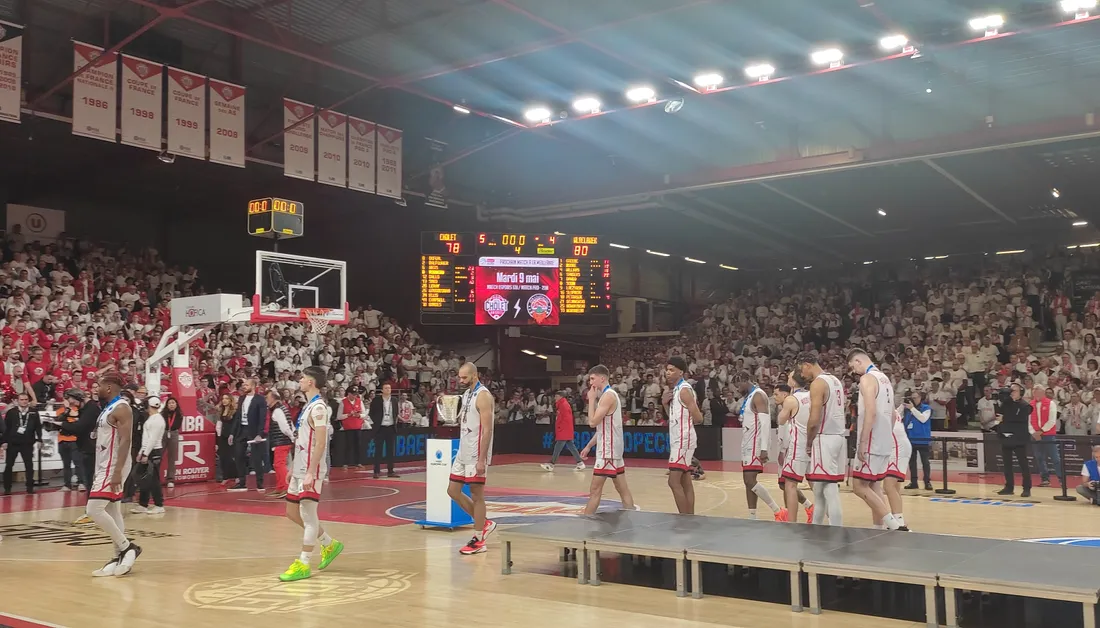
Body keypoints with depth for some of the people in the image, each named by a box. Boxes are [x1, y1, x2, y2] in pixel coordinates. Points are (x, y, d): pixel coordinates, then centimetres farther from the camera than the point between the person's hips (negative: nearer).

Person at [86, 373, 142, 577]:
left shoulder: (121, 408, -16)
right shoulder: (108, 408, 15)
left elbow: (125, 441, -23)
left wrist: (117, 471, -28)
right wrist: (108, 471, 21)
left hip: (113, 467, -10)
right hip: (105, 467, 10)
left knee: (94, 510, -14)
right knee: (112, 512, 10)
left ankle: (127, 547, -6)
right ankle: (120, 556, 13)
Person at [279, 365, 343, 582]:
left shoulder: (319, 406, -15)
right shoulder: (308, 405, 15)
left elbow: (320, 443, -21)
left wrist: (310, 473, -24)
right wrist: (294, 468, 21)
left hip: (311, 470, -10)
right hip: (300, 468, 10)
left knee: (308, 514, -5)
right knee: (292, 512, 14)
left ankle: (303, 565, 2)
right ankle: (330, 544, 26)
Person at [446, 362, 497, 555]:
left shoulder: (483, 396, -16)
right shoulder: (466, 394, 12)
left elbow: (487, 430, -20)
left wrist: (482, 459, -23)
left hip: (476, 455, -9)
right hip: (463, 452, 9)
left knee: (477, 495, -1)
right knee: (453, 491, 11)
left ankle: (479, 541, 9)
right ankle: (484, 524, 22)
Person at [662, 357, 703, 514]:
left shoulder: (684, 389, -16)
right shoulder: (674, 390, 13)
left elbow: (698, 418, -18)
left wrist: (686, 422, 1)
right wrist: (665, 403, 0)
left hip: (683, 440, -10)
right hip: (678, 439, 10)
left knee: (673, 481, -10)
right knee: (685, 482, 11)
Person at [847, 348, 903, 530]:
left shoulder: (867, 378, -13)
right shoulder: (884, 378, 16)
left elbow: (871, 413, -23)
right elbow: (891, 413, 20)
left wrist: (862, 443, -22)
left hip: (872, 443, -10)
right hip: (884, 442, 10)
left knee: (859, 487, -6)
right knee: (872, 486, 14)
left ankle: (894, 525, -9)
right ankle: (879, 528, 15)